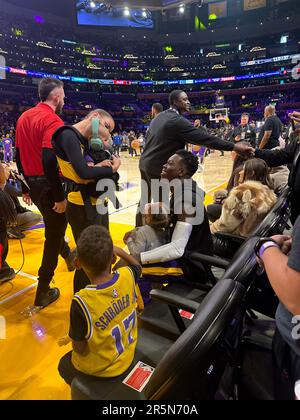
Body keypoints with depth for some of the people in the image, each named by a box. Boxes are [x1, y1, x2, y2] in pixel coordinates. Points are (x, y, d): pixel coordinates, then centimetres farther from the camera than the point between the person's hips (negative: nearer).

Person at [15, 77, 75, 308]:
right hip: (49, 185, -8)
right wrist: (60, 196, -22)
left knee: (54, 227, 27)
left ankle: (69, 256, 50)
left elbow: (20, 156, 13)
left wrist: (26, 188, 19)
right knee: (53, 235, 5)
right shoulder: (52, 120, -16)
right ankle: (43, 293, 17)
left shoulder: (24, 117, 11)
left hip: (34, 184, 9)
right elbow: (49, 161, -27)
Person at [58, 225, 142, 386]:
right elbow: (137, 265, 2)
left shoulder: (82, 301, -36)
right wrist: (119, 251, 8)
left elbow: (79, 348, -21)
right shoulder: (127, 276, -24)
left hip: (100, 369, -4)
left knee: (64, 365, 30)